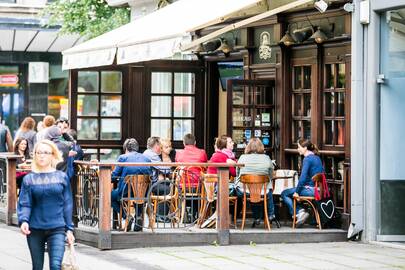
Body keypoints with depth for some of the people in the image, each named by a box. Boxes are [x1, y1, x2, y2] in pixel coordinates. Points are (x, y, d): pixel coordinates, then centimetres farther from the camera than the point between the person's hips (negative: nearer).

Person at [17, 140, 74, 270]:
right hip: (35, 229, 1)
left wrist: (69, 229, 4)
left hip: (57, 229, -1)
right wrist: (23, 220, -20)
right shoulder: (29, 179, 3)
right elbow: (24, 204, -1)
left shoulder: (61, 177, 3)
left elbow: (67, 205, 6)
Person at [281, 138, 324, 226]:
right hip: (319, 188, 9)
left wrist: (297, 192, -11)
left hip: (311, 189, -9)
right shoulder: (317, 157, 13)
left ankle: (299, 212, -9)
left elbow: (303, 177, -20)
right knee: (290, 192, 22)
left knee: (284, 193, -2)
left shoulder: (307, 159, -14)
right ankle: (300, 211, 12)